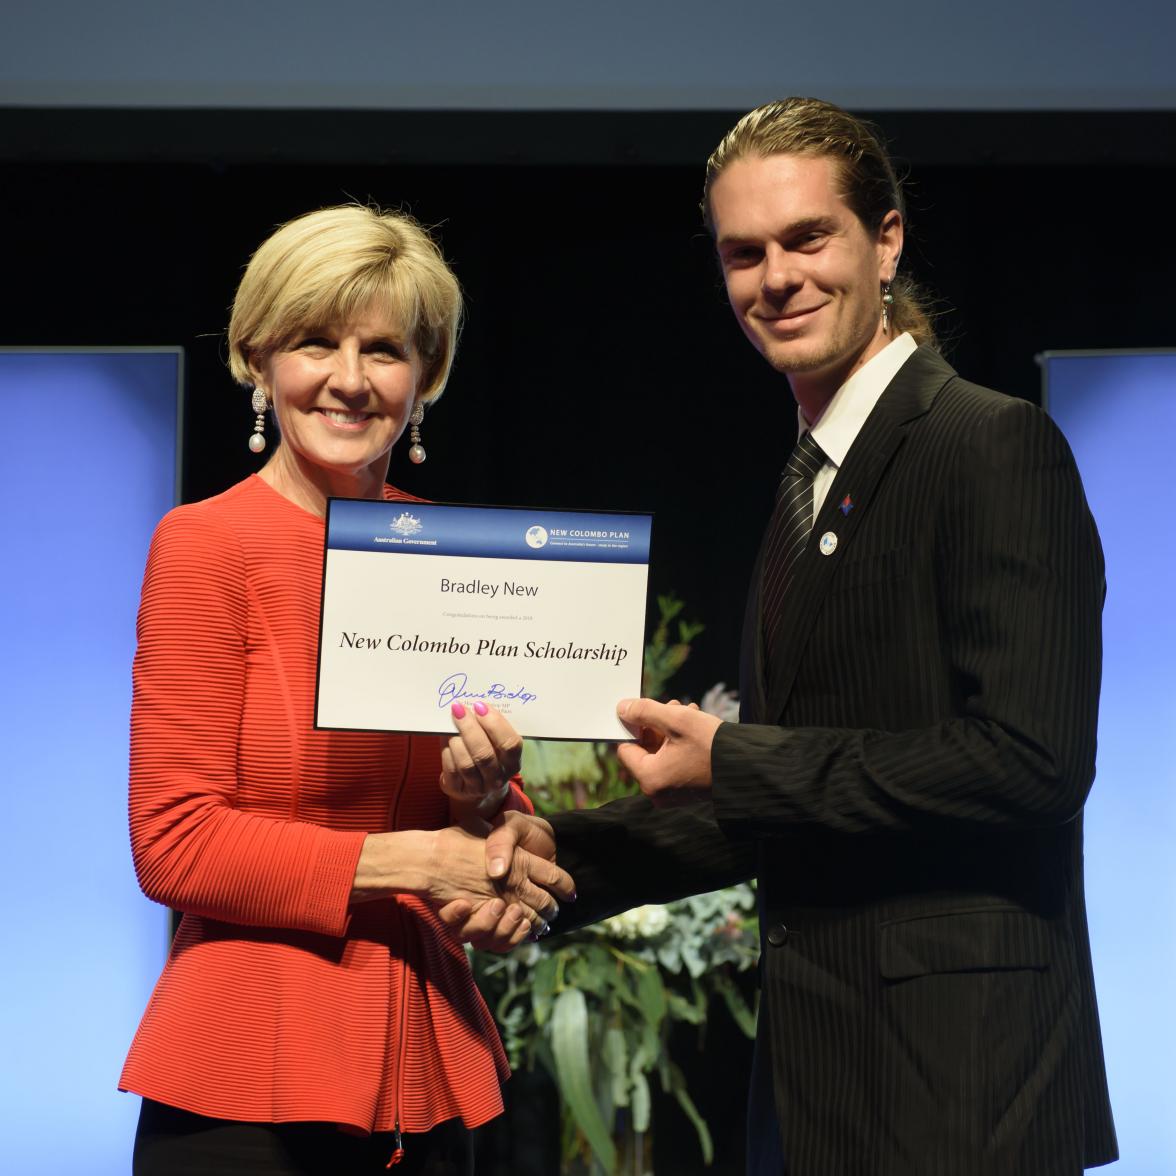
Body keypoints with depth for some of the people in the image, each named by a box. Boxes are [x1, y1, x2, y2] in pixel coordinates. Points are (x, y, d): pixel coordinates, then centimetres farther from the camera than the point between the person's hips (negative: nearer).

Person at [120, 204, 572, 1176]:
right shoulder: (207, 545, -7)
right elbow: (171, 842, -11)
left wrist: (483, 798, -8)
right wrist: (408, 859, -15)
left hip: (425, 1067, 5)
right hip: (250, 1085, -5)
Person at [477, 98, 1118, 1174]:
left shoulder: (994, 446, -11)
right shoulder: (808, 483, 16)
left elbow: (1029, 761, -20)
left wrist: (729, 758, -16)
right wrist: (563, 853, 7)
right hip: (815, 1071, 8)